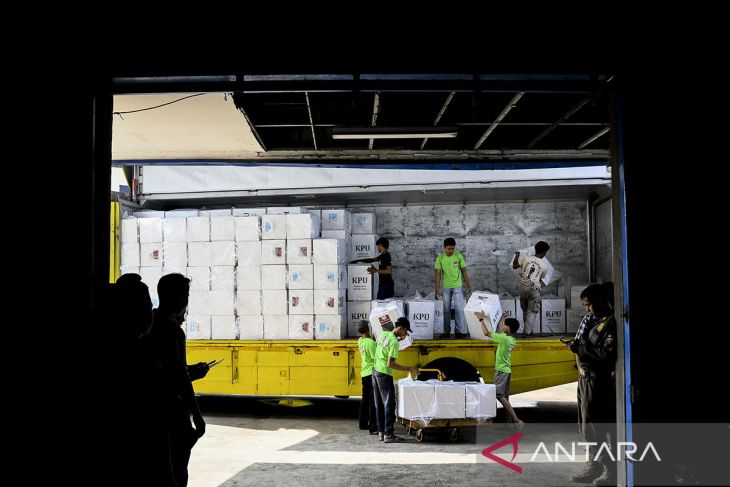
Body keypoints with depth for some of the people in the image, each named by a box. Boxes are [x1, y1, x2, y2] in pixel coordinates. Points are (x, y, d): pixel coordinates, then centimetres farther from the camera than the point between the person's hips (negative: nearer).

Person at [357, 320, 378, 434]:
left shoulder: (360, 341, 6)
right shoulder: (371, 342, -19)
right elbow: (376, 358, -20)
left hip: (364, 373, 9)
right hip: (372, 373, -9)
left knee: (365, 399, 18)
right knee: (373, 401, -8)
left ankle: (363, 424, 26)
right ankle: (373, 427, -10)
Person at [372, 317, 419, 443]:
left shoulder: (383, 334, 5)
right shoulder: (394, 343, -20)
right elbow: (390, 364, -23)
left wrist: (398, 339, 18)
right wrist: (409, 369, -19)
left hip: (375, 371, 9)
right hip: (384, 375, -9)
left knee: (379, 404, 13)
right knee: (389, 404, -4)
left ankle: (381, 432, 18)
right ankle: (388, 435, -4)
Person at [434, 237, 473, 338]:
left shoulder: (459, 256, -3)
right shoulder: (440, 258, -3)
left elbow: (464, 271, 3)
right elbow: (438, 274, -5)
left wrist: (468, 284, 2)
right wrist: (437, 289, -10)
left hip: (457, 286, -1)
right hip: (446, 287, 1)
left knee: (459, 309, -6)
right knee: (446, 310, 7)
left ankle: (459, 331, 0)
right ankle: (446, 332, 15)